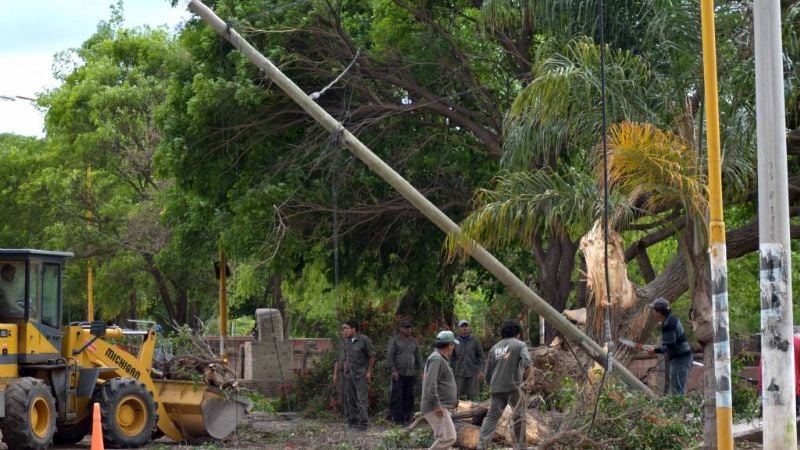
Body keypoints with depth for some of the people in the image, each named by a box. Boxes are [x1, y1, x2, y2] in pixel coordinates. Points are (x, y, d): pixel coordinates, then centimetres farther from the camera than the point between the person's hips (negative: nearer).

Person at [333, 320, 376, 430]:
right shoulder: (344, 342, 11)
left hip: (361, 375, -5)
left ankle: (363, 423, -3)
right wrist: (335, 374, 10)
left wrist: (369, 372, -5)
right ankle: (352, 421, 14)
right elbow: (338, 359, 14)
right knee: (349, 399, 6)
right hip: (347, 375, 5)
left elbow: (372, 356, -2)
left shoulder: (364, 340, -5)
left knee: (361, 399, -7)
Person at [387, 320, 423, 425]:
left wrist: (420, 370, 9)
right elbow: (389, 356, -5)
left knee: (409, 397, 4)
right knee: (397, 397, -6)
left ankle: (406, 418, 10)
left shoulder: (414, 341, 14)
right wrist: (393, 370, -12)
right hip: (398, 374, -4)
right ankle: (397, 418, -3)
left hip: (411, 374, 4)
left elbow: (418, 357, 17)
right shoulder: (394, 340, 0)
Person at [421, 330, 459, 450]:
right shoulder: (436, 359, -14)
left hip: (441, 407, 11)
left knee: (441, 438, 12)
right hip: (436, 408, -11)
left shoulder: (441, 359, 20)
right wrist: (437, 405, -25)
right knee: (449, 437, -19)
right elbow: (430, 383, -24)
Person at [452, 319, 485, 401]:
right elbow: (452, 358, 11)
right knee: (457, 394, 1)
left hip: (473, 373, -1)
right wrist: (452, 371, 7)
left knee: (473, 395, 0)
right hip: (459, 373, 1)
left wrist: (481, 370, -5)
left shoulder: (475, 341, 4)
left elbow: (480, 356, 3)